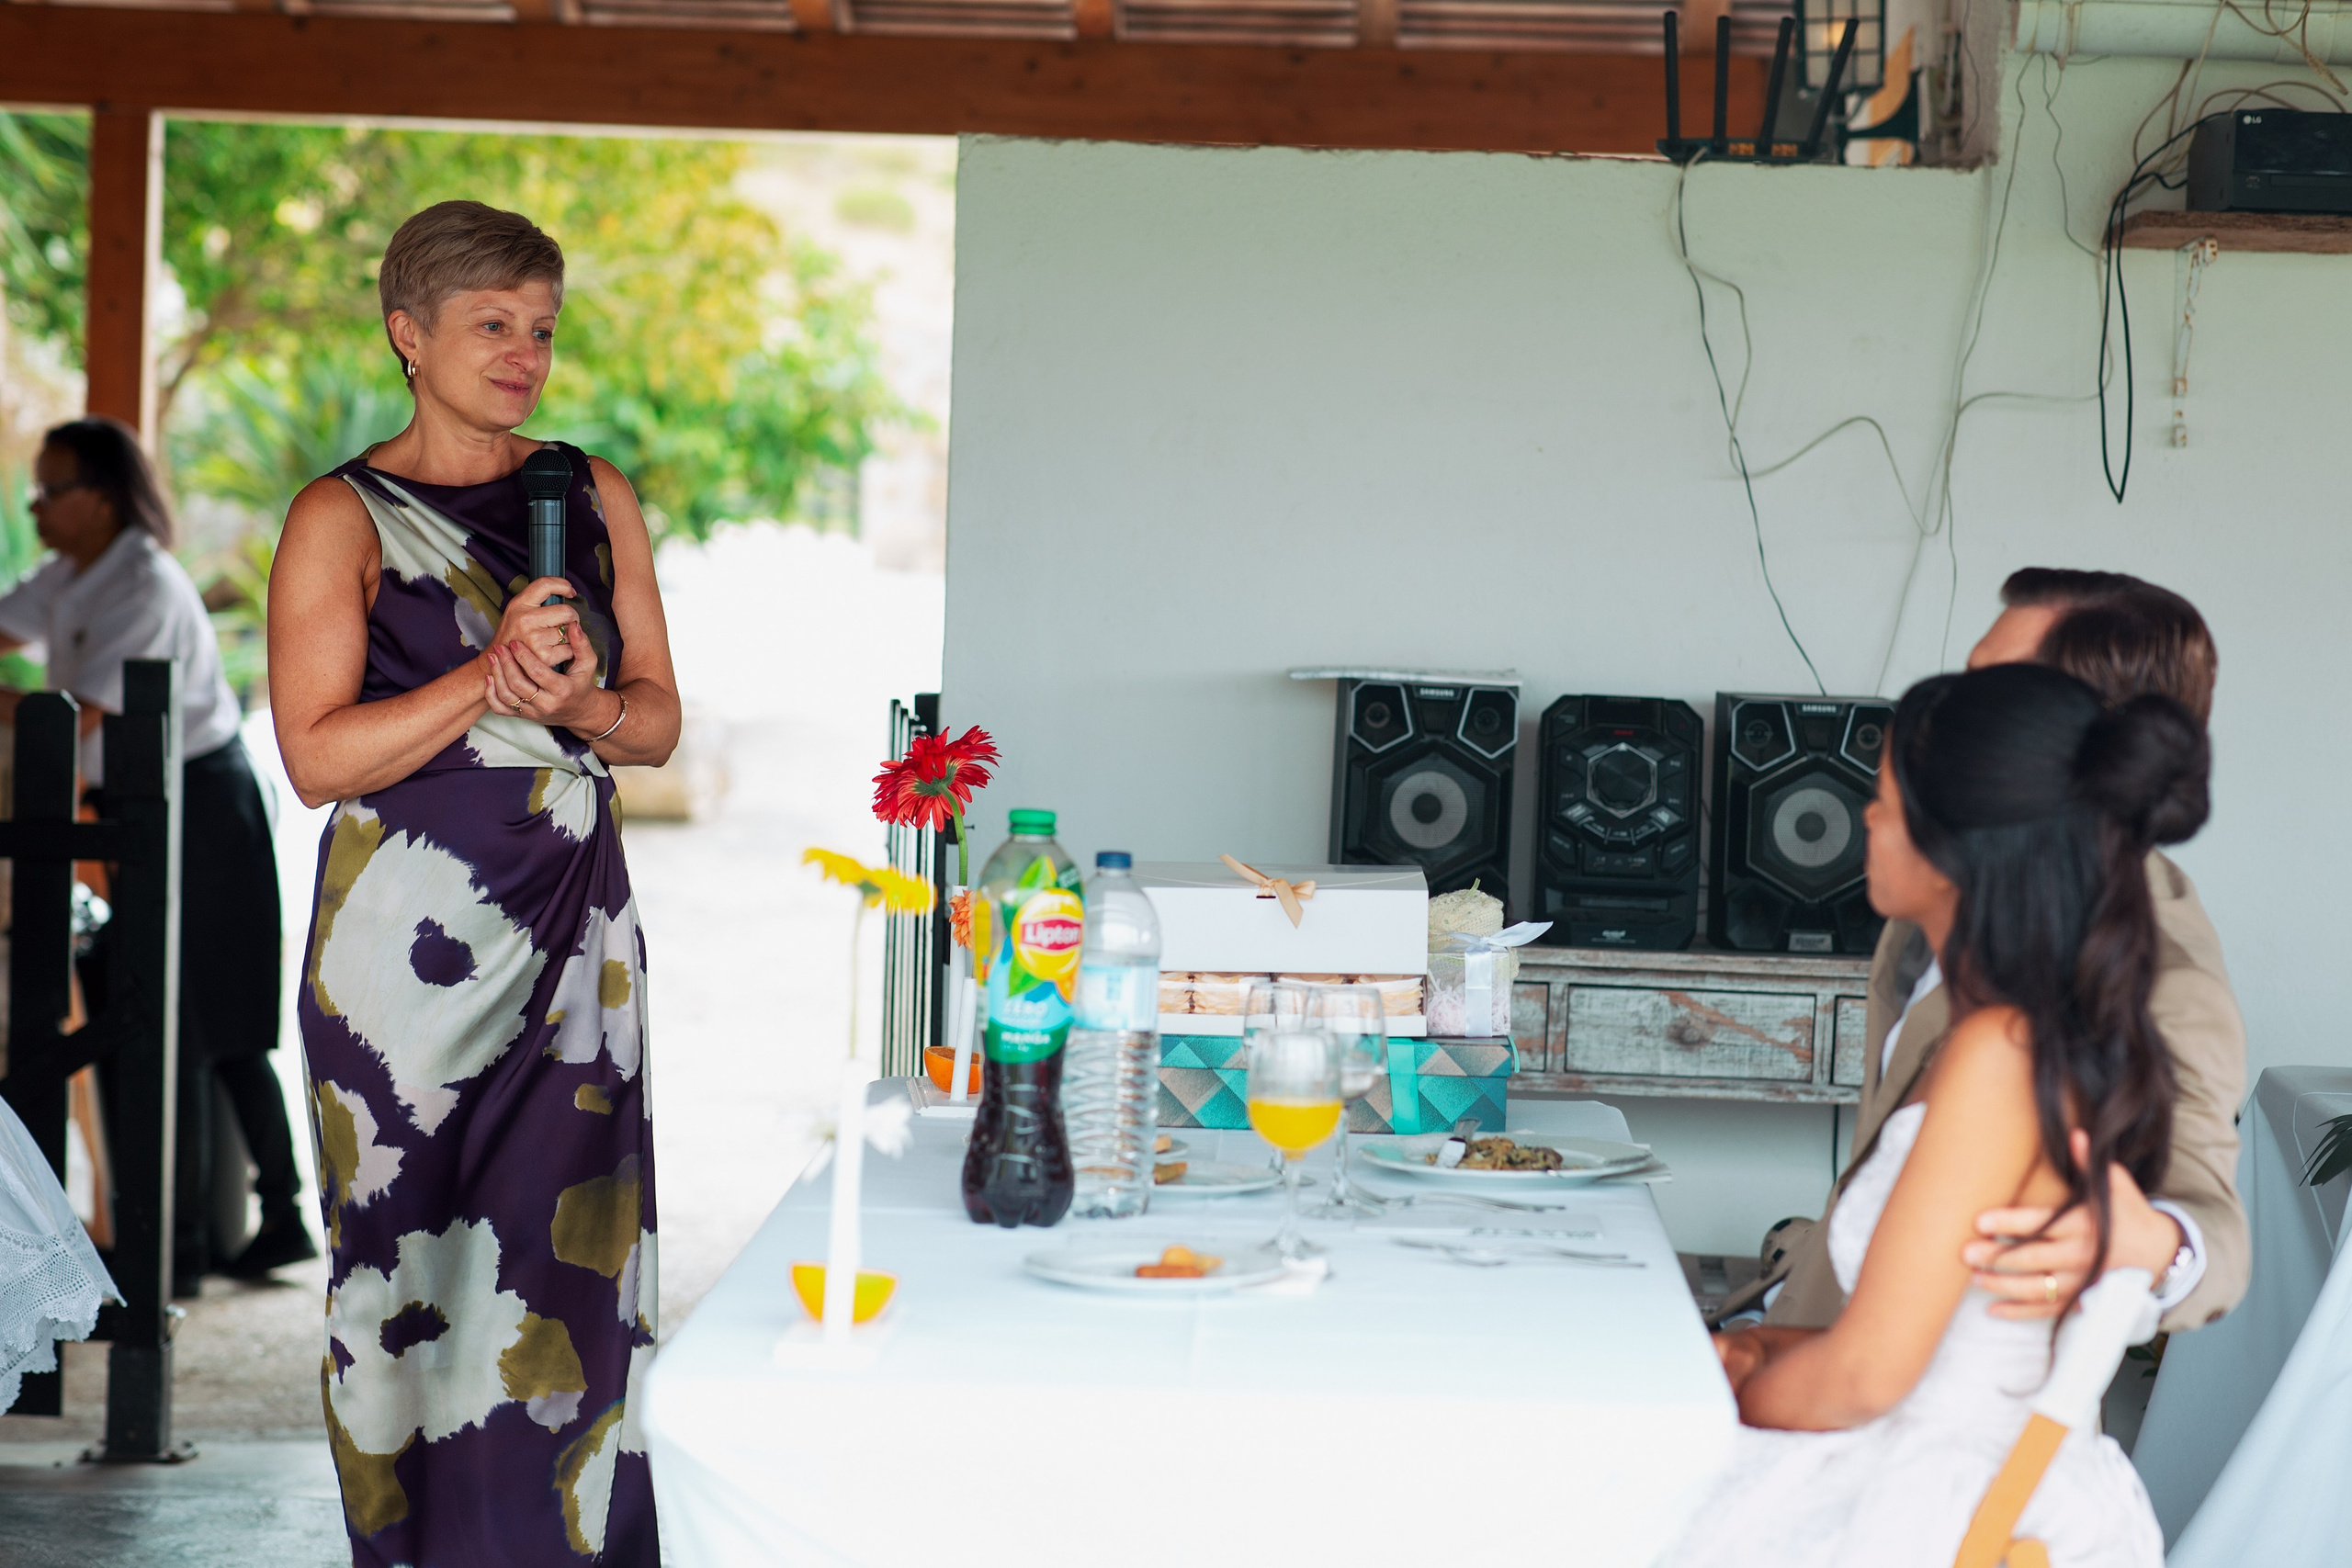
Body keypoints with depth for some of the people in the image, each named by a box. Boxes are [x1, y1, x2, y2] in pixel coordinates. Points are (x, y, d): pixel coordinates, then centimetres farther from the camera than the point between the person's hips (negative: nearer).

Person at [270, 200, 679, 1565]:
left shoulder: (595, 496, 11)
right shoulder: (342, 519, -2)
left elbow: (659, 719, 11)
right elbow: (317, 756, -9)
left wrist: (576, 706, -10)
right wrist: (488, 679, -19)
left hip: (576, 933, 3)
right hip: (410, 941, -3)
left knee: (570, 1261, -1)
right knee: (410, 1262, 1)